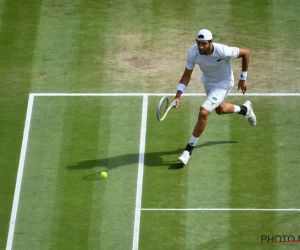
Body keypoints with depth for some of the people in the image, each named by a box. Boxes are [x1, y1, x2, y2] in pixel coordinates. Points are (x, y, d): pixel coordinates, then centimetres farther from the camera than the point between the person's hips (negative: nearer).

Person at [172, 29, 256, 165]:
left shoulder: (223, 51, -36)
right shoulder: (193, 52, -26)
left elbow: (246, 53, -19)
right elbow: (186, 76, -16)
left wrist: (243, 78, -11)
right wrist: (178, 96, -29)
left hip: (223, 84, -6)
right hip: (208, 83, 6)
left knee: (203, 112, -22)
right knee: (220, 109, 30)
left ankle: (189, 149, -8)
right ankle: (245, 109, 62)